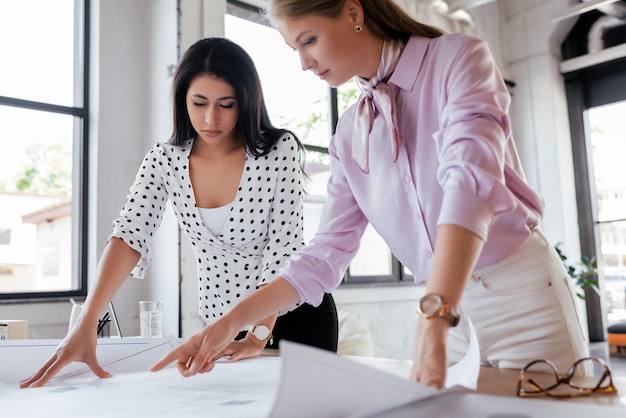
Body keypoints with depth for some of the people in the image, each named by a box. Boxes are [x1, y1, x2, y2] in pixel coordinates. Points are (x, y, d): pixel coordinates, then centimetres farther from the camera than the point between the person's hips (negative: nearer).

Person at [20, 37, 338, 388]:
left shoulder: (280, 150, -16)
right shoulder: (164, 161, -8)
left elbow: (284, 246, -19)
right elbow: (131, 234, -21)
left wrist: (259, 336, -26)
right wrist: (86, 325, -34)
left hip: (297, 316, -2)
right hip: (225, 326, 3)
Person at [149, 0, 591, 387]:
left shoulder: (458, 58, -8)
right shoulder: (351, 133, 7)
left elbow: (471, 180, -25)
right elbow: (326, 252, 6)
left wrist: (433, 320, -37)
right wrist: (229, 324, -2)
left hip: (520, 284, -4)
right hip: (446, 304, 4)